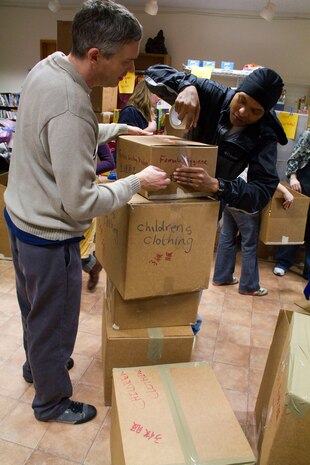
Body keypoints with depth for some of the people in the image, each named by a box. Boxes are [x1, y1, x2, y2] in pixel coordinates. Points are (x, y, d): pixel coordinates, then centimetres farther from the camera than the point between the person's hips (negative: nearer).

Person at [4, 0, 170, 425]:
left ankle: (36, 363, 57)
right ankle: (52, 403, 41)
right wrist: (138, 182, -17)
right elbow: (81, 203, -28)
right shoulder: (71, 107, -32)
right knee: (54, 323, 14)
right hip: (49, 238, -9)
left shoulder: (44, 68, -1)